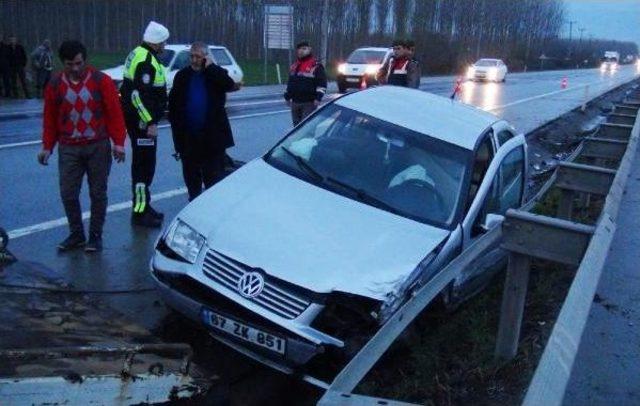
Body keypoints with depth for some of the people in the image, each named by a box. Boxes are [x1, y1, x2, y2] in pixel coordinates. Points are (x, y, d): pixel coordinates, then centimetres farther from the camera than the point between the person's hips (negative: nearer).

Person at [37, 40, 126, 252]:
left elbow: (115, 113, -4)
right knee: (68, 193, 1)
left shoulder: (101, 81, -4)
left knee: (98, 193, 4)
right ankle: (76, 234, 18)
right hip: (68, 149, 2)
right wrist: (47, 146, 6)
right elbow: (49, 118, 9)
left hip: (98, 147, -2)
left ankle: (95, 236, 16)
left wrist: (118, 142, -9)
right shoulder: (55, 84, 3)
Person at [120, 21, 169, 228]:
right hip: (141, 119, -11)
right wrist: (150, 122, -23)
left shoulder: (139, 54, 14)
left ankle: (143, 207, 29)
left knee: (142, 164, 18)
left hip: (137, 118, 11)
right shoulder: (146, 60, -18)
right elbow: (139, 94, -25)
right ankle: (140, 212, 1)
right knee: (144, 165, -5)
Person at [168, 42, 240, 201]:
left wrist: (210, 67, -13)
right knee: (191, 173, 12)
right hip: (188, 135, 3)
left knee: (214, 173, 1)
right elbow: (173, 103, 8)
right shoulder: (182, 75, 8)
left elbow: (229, 85, -18)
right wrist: (176, 124, 0)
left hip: (212, 134, -3)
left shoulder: (216, 73, 3)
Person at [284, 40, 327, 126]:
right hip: (295, 102, 7)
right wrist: (287, 96, 22)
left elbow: (322, 83, -10)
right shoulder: (294, 66, 17)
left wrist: (318, 98, -18)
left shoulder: (316, 66, -5)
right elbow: (290, 82, 26)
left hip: (309, 103, -7)